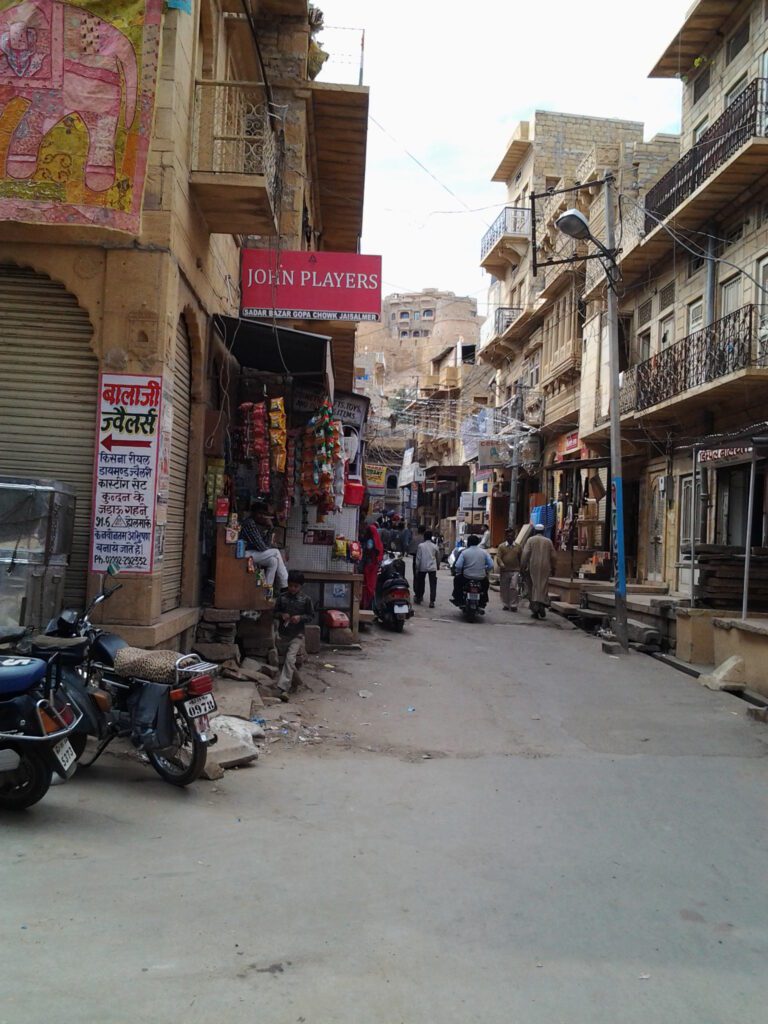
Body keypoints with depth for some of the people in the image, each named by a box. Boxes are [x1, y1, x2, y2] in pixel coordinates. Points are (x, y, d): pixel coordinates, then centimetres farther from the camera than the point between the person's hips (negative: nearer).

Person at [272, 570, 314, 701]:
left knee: (290, 659, -18)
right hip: (283, 634, 3)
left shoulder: (306, 599, -5)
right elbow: (275, 612, 9)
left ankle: (282, 689, -21)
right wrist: (281, 615, -13)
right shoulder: (282, 597, 0)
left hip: (297, 635, -3)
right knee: (287, 660, 15)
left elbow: (311, 615, 2)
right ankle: (295, 682, 38)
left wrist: (300, 618, -16)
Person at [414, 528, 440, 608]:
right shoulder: (434, 546, 0)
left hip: (422, 568, 0)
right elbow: (438, 556, 13)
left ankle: (418, 598, 25)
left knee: (420, 583, 16)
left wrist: (417, 568, 2)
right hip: (432, 567, 0)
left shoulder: (421, 545, -5)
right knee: (433, 585, -1)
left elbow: (418, 558, -4)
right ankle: (432, 601, -10)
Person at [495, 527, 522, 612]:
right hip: (504, 571, 1)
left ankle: (513, 605, -6)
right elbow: (498, 557, -7)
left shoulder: (518, 547, 8)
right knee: (504, 589, 7)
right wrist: (501, 565, -24)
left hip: (515, 571, -1)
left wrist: (521, 568, 9)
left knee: (514, 588, -11)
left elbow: (521, 558, 13)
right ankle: (505, 605, 18)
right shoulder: (501, 546, 4)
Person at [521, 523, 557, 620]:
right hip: (545, 567, 1)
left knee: (533, 587, 3)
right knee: (544, 587, 5)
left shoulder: (531, 540, 1)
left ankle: (534, 611, 0)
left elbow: (525, 554, -6)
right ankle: (542, 604, -16)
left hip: (533, 567, -1)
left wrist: (523, 566, -1)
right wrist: (553, 568, 19)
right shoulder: (548, 541, 7)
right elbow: (553, 556, 9)